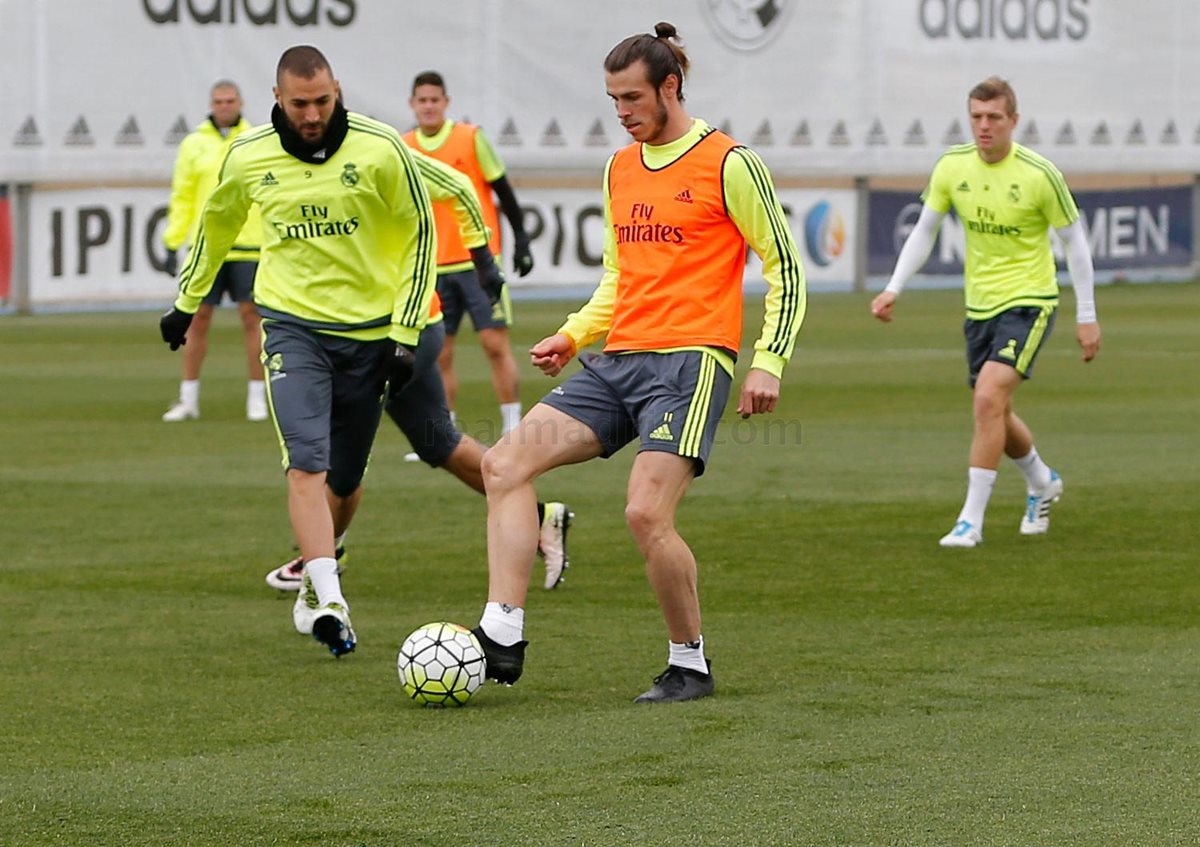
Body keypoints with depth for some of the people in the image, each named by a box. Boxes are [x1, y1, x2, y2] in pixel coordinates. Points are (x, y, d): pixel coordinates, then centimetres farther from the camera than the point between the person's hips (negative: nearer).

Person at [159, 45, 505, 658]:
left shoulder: (379, 149, -10)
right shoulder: (248, 158, -3)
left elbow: (419, 234, -1)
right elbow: (215, 224, 17)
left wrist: (405, 332, -4)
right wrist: (186, 302, 26)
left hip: (368, 330, 0)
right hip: (293, 325, 0)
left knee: (345, 480, 9)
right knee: (307, 462, -20)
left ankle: (312, 578, 37)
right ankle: (329, 603, -29)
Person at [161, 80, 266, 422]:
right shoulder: (194, 144, 7)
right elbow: (182, 198, 8)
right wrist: (172, 244, 3)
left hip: (249, 247, -1)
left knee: (251, 316, 0)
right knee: (198, 318, 3)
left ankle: (257, 398, 7)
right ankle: (188, 398, 10)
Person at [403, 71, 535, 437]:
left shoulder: (471, 138, -3)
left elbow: (502, 190, 1)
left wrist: (521, 239, -2)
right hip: (434, 268, 3)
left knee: (496, 344, -7)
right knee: (439, 355, 3)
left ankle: (512, 430, -3)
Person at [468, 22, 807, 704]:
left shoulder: (729, 164, -4)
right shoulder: (619, 169, 17)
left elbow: (785, 266, -2)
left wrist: (769, 363, -11)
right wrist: (572, 336, 14)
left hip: (691, 362, -7)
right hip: (618, 360, 7)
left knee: (647, 513, -20)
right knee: (505, 463, -8)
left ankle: (691, 665, 0)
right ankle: (502, 638, -12)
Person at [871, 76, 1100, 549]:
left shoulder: (1039, 174, -15)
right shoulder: (952, 167, -3)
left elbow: (1074, 241, -5)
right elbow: (924, 232, 7)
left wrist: (1086, 316, -4)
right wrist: (893, 289, -4)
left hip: (1028, 301, -5)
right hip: (980, 305, 6)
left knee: (989, 397, -22)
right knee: (993, 412, 13)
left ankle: (971, 521, -17)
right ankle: (1042, 483, 43)